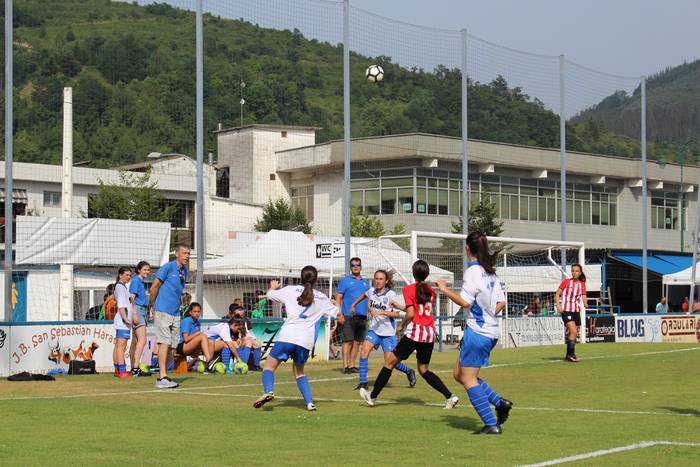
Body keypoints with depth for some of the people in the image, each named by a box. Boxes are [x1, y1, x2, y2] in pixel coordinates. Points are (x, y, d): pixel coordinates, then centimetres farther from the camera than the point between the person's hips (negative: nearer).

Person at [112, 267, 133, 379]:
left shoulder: (122, 286, 22)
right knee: (121, 346, -13)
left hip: (123, 319, 11)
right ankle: (122, 371, -18)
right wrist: (125, 318, -23)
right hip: (123, 320, -11)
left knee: (118, 346, 10)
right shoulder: (120, 287, -9)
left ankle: (117, 370, 13)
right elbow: (121, 305, -18)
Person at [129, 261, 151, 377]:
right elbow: (132, 298, -14)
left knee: (135, 341, 8)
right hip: (137, 310, -10)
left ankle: (133, 368, 9)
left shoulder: (142, 282, 19)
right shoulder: (136, 280, -7)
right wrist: (135, 314, -20)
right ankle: (136, 368, -21)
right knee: (142, 340, -16)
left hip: (142, 311, 10)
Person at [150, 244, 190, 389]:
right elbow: (154, 288, -4)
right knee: (164, 343, -13)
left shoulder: (185, 270, 14)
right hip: (163, 311, -7)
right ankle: (162, 378, -16)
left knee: (171, 346, 6)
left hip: (175, 314, 7)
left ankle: (161, 376, 14)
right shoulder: (168, 267, -7)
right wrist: (154, 306, 4)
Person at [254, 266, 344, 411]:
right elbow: (340, 318, 22)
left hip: (287, 336, -3)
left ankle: (268, 391, -21)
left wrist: (273, 287, 47)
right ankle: (309, 402, 9)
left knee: (269, 366, 7)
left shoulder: (290, 290, 7)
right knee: (299, 371, 24)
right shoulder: (321, 298, 13)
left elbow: (269, 294, 23)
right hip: (306, 341, 3)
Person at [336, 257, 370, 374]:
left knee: (357, 342, 7)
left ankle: (352, 365, 12)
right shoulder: (345, 281, 3)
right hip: (349, 316, -5)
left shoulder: (365, 282, 18)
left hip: (362, 316, 5)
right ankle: (345, 366, -8)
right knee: (348, 341, -9)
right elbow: (338, 298, -1)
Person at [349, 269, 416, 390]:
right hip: (374, 330, 4)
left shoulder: (391, 294, -14)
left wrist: (381, 312, -30)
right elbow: (364, 295, 26)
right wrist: (354, 304, 32)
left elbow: (397, 313, -20)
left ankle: (409, 372, 26)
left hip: (388, 332, -4)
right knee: (364, 352, -17)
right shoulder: (371, 291, 1)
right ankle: (363, 382, -12)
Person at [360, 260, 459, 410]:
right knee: (424, 370, 15)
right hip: (429, 333, 6)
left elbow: (410, 314, -14)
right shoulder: (431, 290, 11)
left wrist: (401, 325, 5)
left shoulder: (409, 289, -6)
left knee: (390, 363, 7)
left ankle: (372, 396, 13)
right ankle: (450, 397, 2)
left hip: (414, 331, -6)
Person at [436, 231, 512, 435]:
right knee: (459, 374, 17)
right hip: (490, 331, 9)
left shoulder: (473, 271, -15)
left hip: (477, 332, -9)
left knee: (468, 379, -2)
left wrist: (445, 289, -10)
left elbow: (465, 301, -21)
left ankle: (491, 424, -5)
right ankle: (499, 402, 10)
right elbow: (501, 302, 12)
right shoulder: (490, 272, 11)